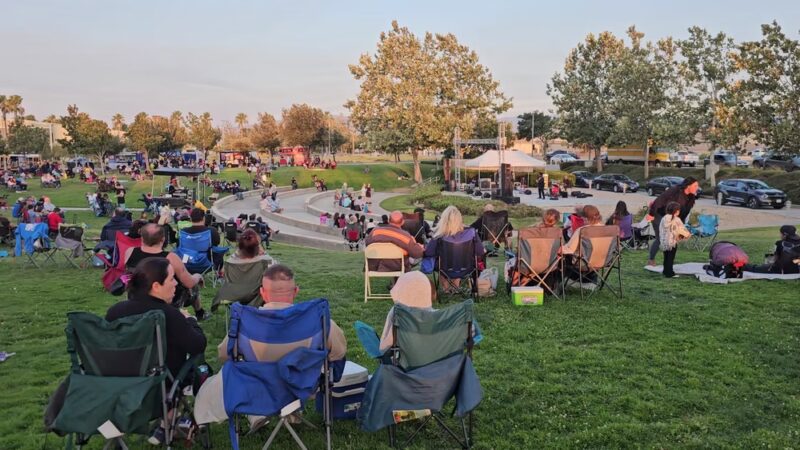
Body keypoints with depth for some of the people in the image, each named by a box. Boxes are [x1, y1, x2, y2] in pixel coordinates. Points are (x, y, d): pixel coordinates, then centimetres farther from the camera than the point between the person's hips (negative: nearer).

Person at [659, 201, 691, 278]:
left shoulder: (664, 218, 6)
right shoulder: (676, 220, -13)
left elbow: (660, 230, 11)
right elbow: (682, 229, -6)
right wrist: (687, 234, 12)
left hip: (664, 241, 6)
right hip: (672, 241, -6)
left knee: (666, 257, 17)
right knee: (671, 258, 0)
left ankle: (666, 271, 24)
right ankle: (669, 273, 3)